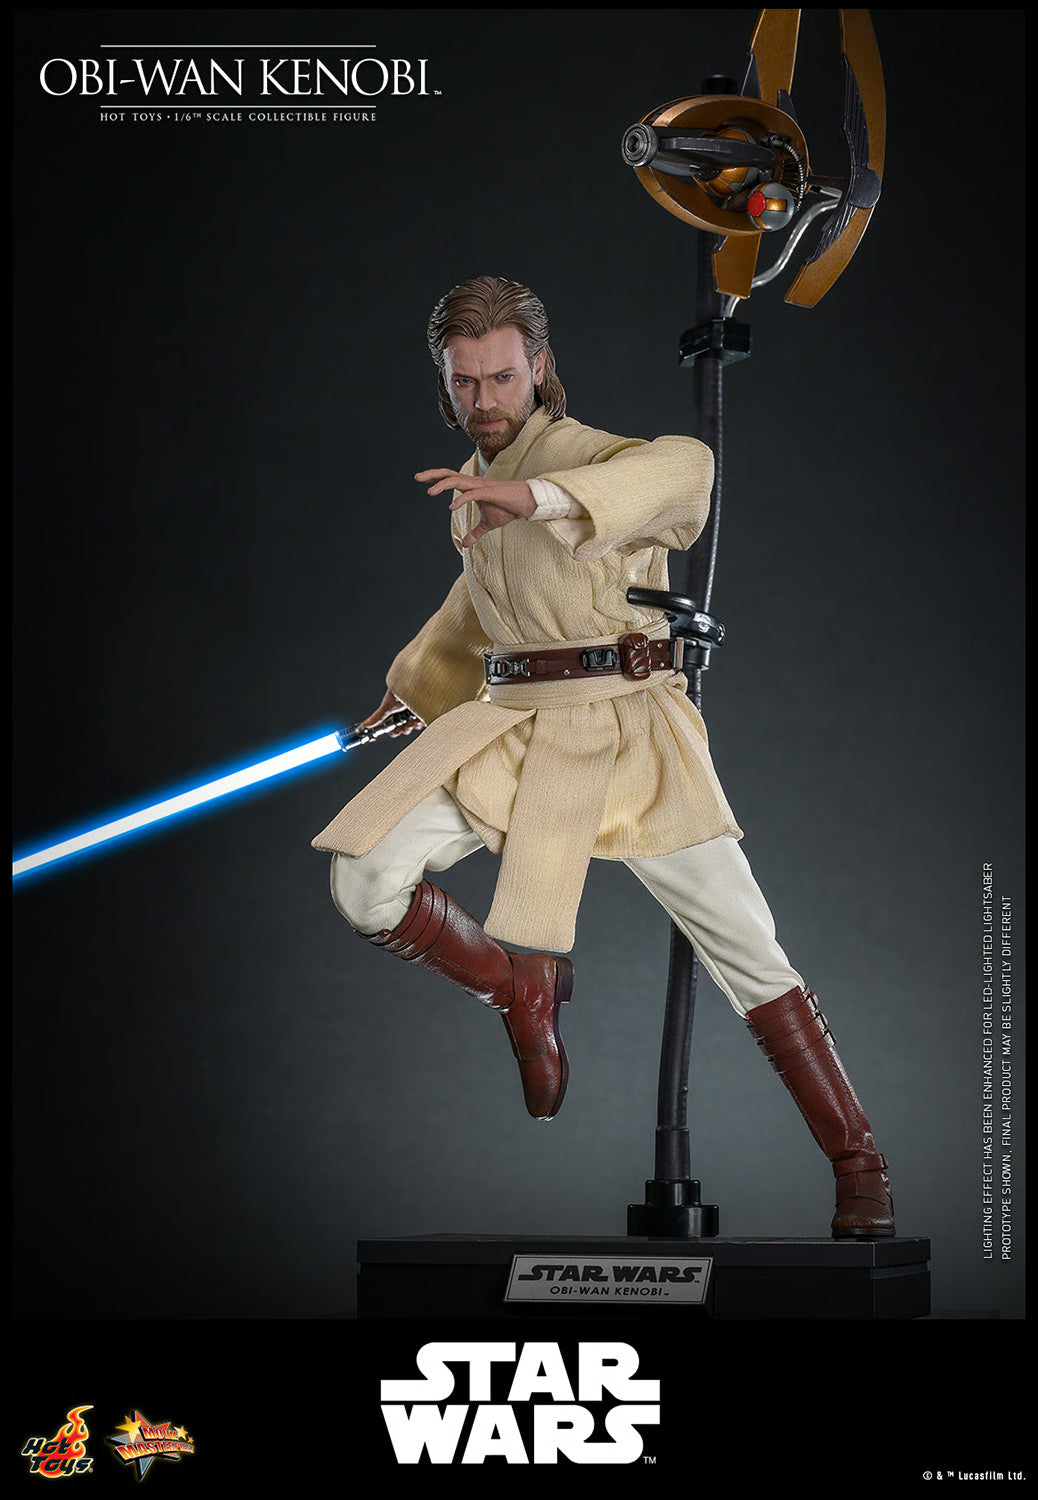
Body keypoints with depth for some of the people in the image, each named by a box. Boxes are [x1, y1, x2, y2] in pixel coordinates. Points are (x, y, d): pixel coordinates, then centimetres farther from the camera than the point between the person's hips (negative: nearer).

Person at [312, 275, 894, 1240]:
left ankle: (859, 1170, 8)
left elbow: (686, 465, -35)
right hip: (510, 726, 6)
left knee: (744, 947, -5)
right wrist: (413, 685, 46)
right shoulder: (474, 490, 14)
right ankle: (525, 992, 12)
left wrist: (536, 495, -47)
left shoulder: (586, 459, -10)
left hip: (620, 727, -6)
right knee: (365, 882, -14)